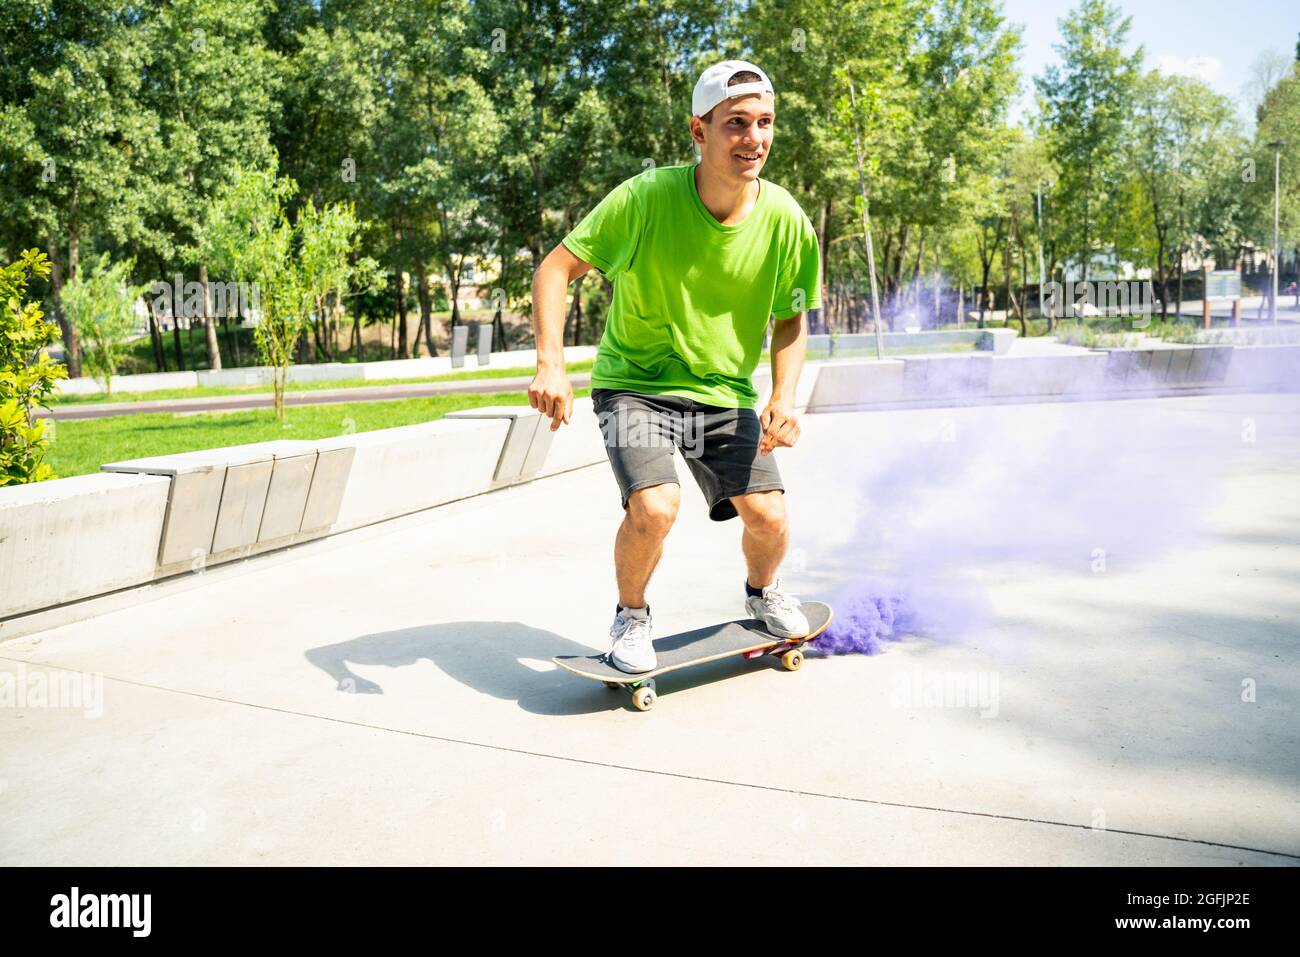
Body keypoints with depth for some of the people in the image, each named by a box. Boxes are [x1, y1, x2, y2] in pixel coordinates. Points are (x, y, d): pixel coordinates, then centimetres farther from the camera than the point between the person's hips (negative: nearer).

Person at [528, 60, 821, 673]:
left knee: (769, 519, -10)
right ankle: (631, 616, 7)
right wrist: (551, 365, -27)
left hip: (724, 391, 3)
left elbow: (791, 321, 4)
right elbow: (554, 270, -13)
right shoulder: (645, 198, -19)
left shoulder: (785, 220, -10)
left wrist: (784, 397, -12)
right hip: (634, 382, -2)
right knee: (655, 508, -25)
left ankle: (762, 594, 28)